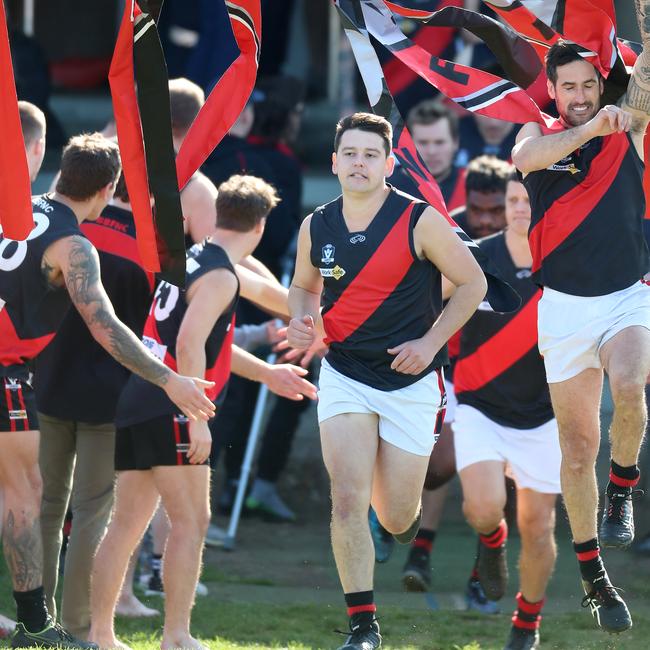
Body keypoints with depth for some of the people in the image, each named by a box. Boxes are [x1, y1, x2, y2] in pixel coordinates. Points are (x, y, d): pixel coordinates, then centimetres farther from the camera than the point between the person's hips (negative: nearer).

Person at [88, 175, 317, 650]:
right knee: (191, 522, -7)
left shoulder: (192, 261, 20)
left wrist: (266, 373, 40)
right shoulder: (220, 276, -10)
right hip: (169, 412, -9)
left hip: (136, 409, 9)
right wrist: (198, 419, -23)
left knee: (128, 522, 11)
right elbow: (189, 344, -22)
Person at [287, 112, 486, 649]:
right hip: (345, 376, 2)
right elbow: (304, 286, 18)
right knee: (348, 500, -14)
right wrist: (302, 319, -4)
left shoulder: (420, 222, -12)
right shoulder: (316, 228, -1)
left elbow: (473, 283, -4)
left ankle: (409, 518, 43)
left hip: (411, 381, -2)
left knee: (395, 518, 4)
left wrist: (430, 343, -12)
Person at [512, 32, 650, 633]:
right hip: (565, 306, 1)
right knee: (578, 443, 3)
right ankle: (594, 579, 14)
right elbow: (524, 158, -20)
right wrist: (587, 130, -30)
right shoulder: (542, 134, 5)